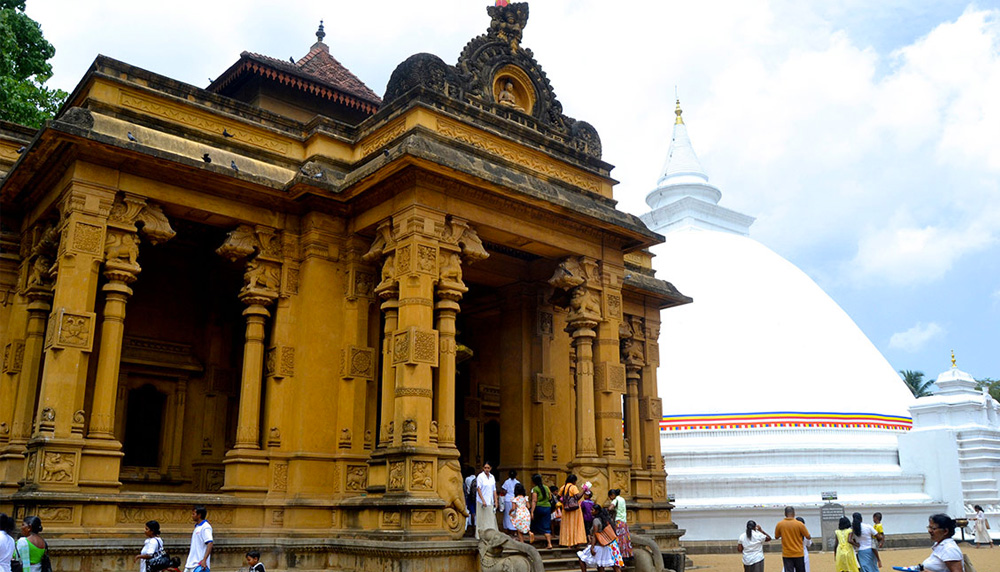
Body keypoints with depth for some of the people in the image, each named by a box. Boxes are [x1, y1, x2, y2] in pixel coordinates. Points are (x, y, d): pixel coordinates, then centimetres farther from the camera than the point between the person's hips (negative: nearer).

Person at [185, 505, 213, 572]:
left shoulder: (205, 527, -13)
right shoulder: (197, 527, 16)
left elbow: (210, 543, -24)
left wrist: (204, 560, -33)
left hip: (199, 565, -10)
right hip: (191, 564, 10)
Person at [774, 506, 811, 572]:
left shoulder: (779, 524, -5)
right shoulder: (800, 524, -10)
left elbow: (776, 537, 9)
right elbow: (809, 537, -1)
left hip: (786, 555, 0)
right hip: (798, 554, 0)